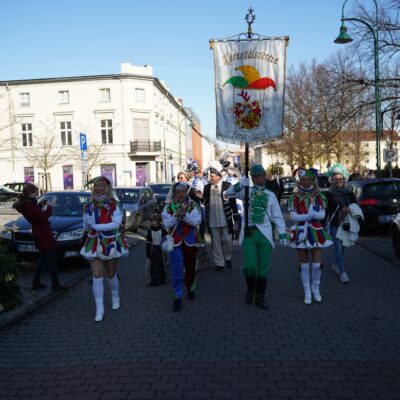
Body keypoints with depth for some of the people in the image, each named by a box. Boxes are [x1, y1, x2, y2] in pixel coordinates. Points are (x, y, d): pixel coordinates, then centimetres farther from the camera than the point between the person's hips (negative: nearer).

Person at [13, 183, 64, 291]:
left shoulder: (27, 204, 10)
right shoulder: (28, 205, -21)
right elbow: (43, 216, -25)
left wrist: (42, 205, 5)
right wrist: (49, 206, -10)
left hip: (40, 234, 10)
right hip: (43, 234, -10)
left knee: (43, 258, 19)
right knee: (52, 259, -4)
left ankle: (36, 283, 23)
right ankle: (55, 285, -2)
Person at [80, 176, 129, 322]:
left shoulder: (115, 205, -9)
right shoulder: (89, 206, 3)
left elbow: (116, 224, -21)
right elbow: (86, 228, 6)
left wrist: (95, 226, -23)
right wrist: (87, 222, -17)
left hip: (111, 243, -2)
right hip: (94, 244, 3)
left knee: (111, 275, 12)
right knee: (97, 276, -4)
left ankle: (115, 297, 39)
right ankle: (99, 309, 2)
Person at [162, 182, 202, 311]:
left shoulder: (193, 205, -2)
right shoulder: (168, 207, 0)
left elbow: (197, 221, -14)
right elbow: (167, 224, -8)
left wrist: (184, 214, -28)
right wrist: (176, 215, -24)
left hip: (191, 242, 0)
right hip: (175, 242, 0)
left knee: (190, 268, 14)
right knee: (176, 270, -4)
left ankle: (190, 290, 37)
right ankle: (178, 297, 5)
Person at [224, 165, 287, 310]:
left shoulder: (270, 194, 8)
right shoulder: (246, 191, 4)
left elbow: (277, 216, 9)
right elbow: (228, 193, -4)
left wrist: (282, 234, 1)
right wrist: (239, 184, -20)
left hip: (265, 234, 2)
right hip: (249, 233, -2)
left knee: (263, 268, 5)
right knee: (249, 266, -9)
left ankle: (260, 297, 22)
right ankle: (250, 289, 22)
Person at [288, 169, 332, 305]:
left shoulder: (319, 196, 2)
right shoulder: (294, 197, -2)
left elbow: (322, 215, -5)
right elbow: (293, 216, -10)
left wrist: (314, 213, -24)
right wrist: (310, 215, -20)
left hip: (316, 232, 1)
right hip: (301, 233, -1)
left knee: (317, 264, 2)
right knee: (304, 264, 7)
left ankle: (316, 289, 26)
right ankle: (307, 292, 19)